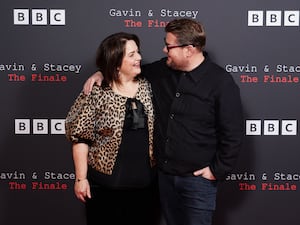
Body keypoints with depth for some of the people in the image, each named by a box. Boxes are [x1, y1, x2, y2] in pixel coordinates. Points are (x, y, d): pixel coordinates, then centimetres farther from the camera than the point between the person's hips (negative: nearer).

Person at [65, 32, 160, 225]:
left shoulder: (147, 86, 2)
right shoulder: (96, 93, -11)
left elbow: (154, 128, 10)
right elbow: (81, 137, -9)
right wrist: (81, 179, -10)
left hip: (146, 181, 4)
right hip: (106, 185, -4)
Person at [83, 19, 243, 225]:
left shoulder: (221, 82, -15)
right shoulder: (162, 70, 2)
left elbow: (233, 134, -13)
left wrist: (217, 171, -12)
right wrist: (103, 73, 4)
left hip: (198, 178, -6)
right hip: (165, 174, 6)